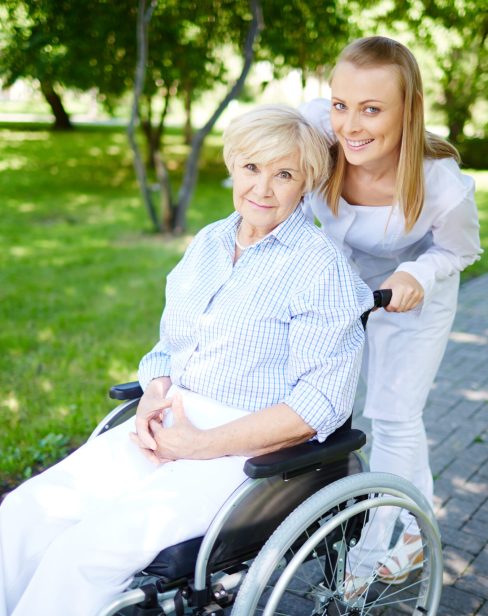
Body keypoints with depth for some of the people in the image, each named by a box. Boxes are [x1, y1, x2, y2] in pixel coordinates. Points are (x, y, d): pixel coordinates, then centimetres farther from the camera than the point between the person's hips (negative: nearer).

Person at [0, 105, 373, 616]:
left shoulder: (321, 267, -10)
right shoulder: (208, 242, 11)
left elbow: (316, 406, -15)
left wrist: (200, 445, -17)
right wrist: (154, 397, -4)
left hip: (252, 450, -6)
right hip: (166, 427, 7)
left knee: (89, 547, -23)